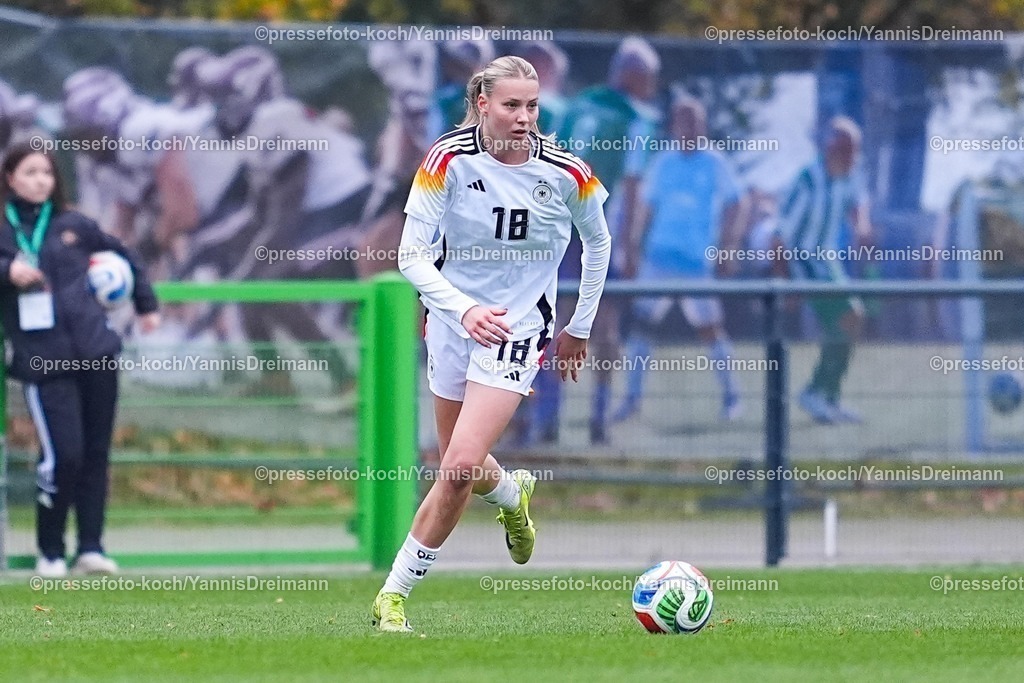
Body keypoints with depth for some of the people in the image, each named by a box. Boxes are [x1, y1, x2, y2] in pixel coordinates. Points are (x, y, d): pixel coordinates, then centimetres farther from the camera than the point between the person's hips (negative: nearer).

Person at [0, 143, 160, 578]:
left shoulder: (73, 226, 10)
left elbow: (122, 256, 25)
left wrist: (146, 305, 29)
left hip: (95, 354, 4)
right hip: (44, 362, -4)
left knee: (96, 454, 3)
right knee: (63, 455, -12)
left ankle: (91, 546, 9)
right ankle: (50, 550, 3)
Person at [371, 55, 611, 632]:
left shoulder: (566, 173, -11)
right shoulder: (449, 160, -14)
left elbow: (598, 241, 9)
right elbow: (412, 256, -17)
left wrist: (581, 328, 14)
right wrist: (465, 307, -33)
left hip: (518, 329, -2)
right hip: (452, 319, 2)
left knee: (462, 465, -16)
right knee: (461, 469, 12)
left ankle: (395, 593, -4)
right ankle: (512, 494, 51)